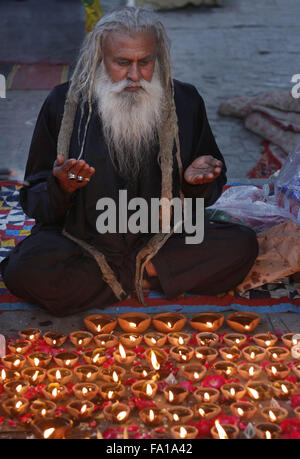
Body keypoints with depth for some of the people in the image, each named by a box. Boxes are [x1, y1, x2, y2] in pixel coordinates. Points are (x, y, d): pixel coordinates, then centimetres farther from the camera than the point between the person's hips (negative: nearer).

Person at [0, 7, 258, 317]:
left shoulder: (185, 102, -1)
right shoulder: (63, 104, -6)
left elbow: (203, 197, 11)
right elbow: (33, 202, -2)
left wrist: (195, 181, -14)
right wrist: (61, 188, -26)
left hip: (162, 241, 1)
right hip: (81, 241, -1)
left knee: (241, 245, -21)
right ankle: (144, 277, -13)